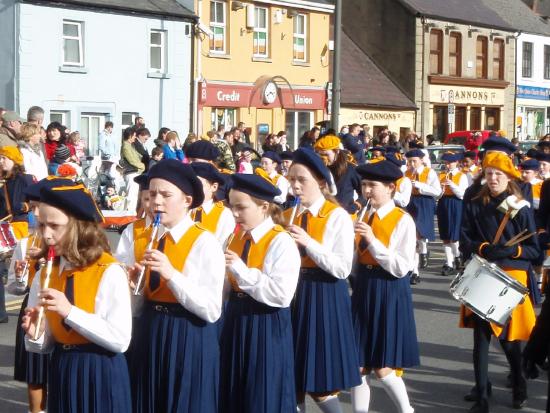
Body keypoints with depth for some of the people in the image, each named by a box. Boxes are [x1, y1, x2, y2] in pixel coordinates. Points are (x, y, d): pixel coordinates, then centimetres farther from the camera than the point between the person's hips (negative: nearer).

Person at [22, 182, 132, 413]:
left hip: (102, 374, -5)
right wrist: (35, 336, -15)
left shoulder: (109, 272, -13)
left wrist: (69, 311, -23)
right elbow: (46, 345, 7)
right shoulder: (44, 276, 2)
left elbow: (121, 340, -19)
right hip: (62, 373, 5)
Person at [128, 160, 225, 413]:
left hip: (188, 340, -6)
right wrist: (132, 284, -10)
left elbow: (212, 311, -19)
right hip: (150, 337, 6)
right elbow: (139, 306, 10)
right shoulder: (148, 239, 6)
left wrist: (171, 273, -24)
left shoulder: (205, 242, -12)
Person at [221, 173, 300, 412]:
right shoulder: (238, 237, 8)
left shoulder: (281, 242, -16)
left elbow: (282, 295, -26)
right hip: (236, 320, 8)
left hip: (265, 326, -7)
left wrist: (242, 270, -25)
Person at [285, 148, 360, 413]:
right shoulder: (287, 217, 8)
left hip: (324, 297, -5)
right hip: (293, 294, 5)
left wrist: (308, 243, -22)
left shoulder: (337, 216, -8)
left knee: (320, 386, -2)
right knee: (293, 380, 10)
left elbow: (342, 269, -17)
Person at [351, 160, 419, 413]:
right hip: (363, 291, 6)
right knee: (358, 364, 6)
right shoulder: (363, 217, 8)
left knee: (383, 367, -3)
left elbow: (402, 267, -19)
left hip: (389, 293, -6)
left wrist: (372, 241, -23)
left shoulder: (403, 220, -11)